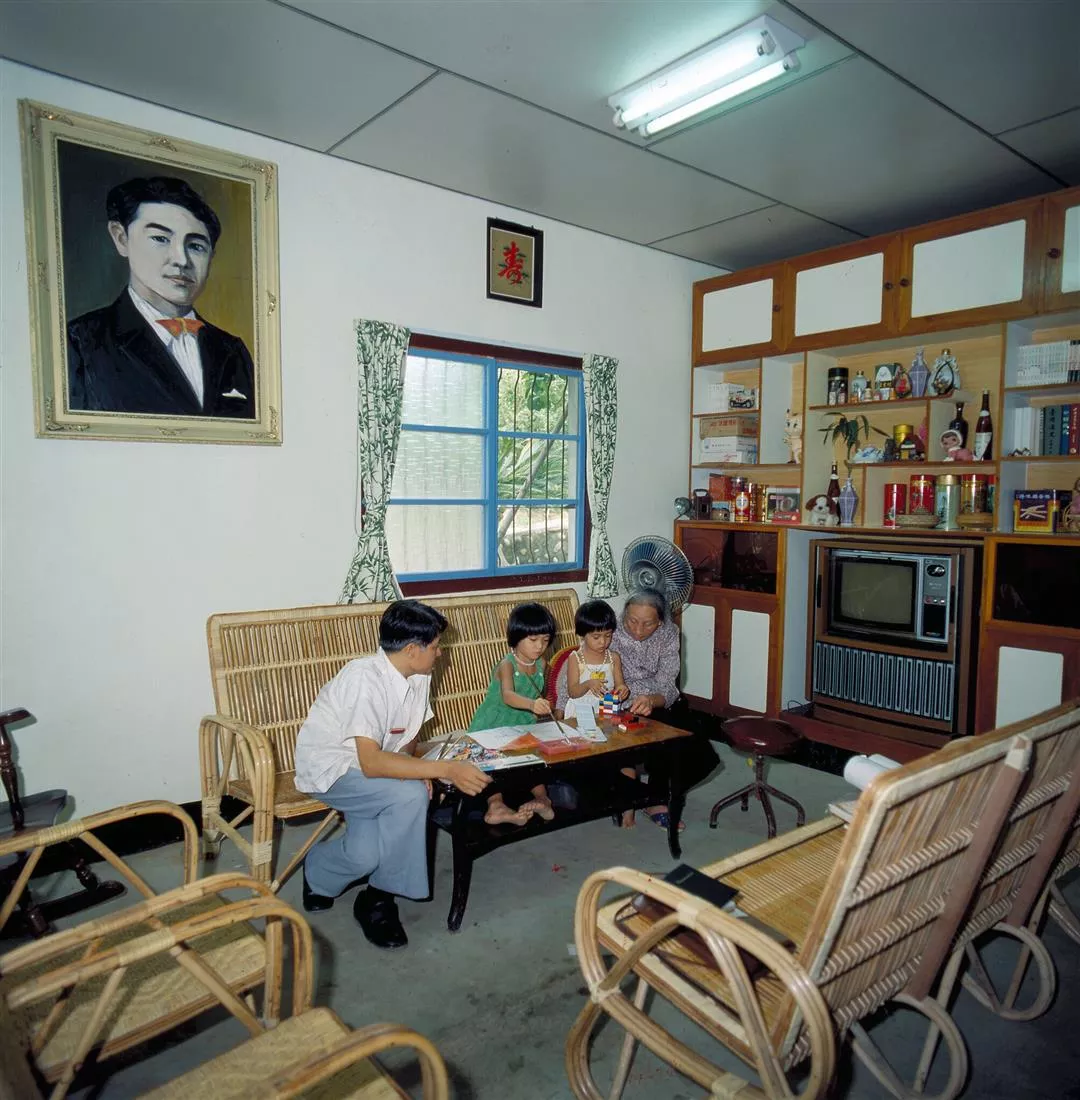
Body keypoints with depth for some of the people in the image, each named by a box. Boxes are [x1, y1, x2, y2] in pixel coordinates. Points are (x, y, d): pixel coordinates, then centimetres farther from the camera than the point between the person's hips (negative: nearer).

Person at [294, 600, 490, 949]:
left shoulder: (418, 677, -5)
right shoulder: (365, 678, -30)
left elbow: (408, 737, 8)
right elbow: (370, 762, -36)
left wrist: (417, 766, -15)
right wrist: (446, 769, -41)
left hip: (369, 766, 6)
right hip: (329, 767, -6)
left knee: (365, 856, -18)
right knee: (410, 795, -28)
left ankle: (318, 875, 17)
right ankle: (379, 897, -4)